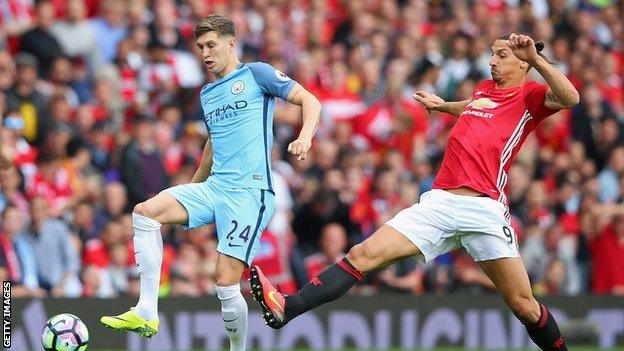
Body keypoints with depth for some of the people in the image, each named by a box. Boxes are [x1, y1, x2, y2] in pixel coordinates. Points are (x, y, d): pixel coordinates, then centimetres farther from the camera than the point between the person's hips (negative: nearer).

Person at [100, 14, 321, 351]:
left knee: (226, 283, -14)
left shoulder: (256, 74, 0)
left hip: (249, 192, -7)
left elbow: (310, 100, -5)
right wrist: (192, 187, 35)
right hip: (213, 187, 7)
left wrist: (304, 137, -24)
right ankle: (146, 313, -17)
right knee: (145, 212, -15)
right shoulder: (207, 94, 21)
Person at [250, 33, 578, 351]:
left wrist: (536, 58, -22)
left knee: (523, 306, -6)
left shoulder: (529, 95, 4)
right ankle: (286, 309, -18)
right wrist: (443, 105, 53)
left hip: (485, 209, -5)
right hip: (439, 202, 5)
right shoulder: (483, 89, 23)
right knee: (363, 254, -9)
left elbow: (569, 98, -18)